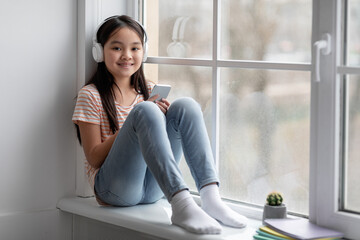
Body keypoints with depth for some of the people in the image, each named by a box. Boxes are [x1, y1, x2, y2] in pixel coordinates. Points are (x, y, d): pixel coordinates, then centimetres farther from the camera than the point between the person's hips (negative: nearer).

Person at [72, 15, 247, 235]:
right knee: (145, 110, -28)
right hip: (114, 188, -5)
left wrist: (162, 118, -7)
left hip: (152, 188, 5)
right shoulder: (91, 95, 1)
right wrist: (134, 125, -16)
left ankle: (210, 195, -32)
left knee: (186, 106, -14)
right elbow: (94, 157, -6)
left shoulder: (149, 91, 16)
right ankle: (181, 205, -43)